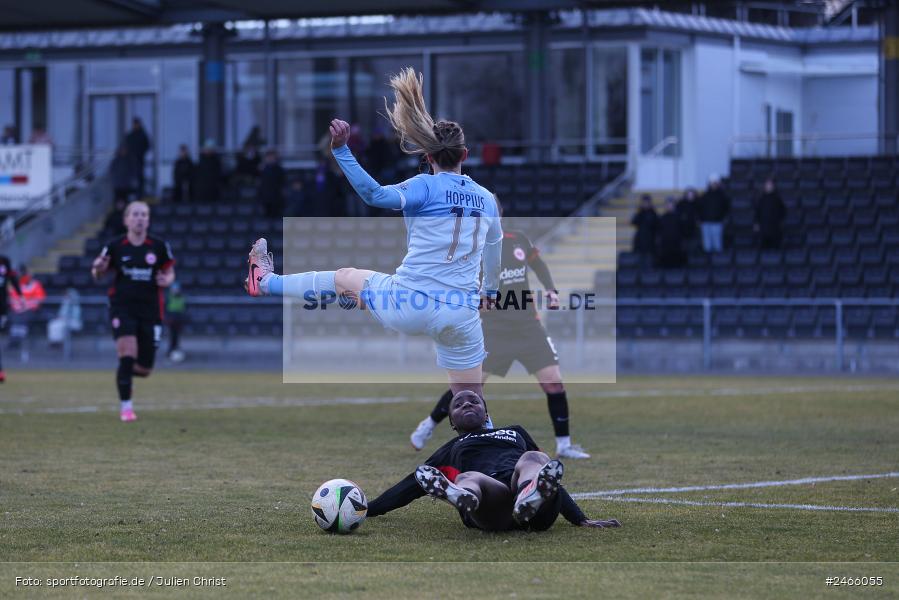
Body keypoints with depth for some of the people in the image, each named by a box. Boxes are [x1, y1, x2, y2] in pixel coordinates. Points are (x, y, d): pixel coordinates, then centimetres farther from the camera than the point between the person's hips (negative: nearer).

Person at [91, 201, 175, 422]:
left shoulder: (159, 247, 0)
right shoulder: (115, 246, -3)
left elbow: (170, 272, 11)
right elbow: (98, 276, 5)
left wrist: (167, 280, -12)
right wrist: (98, 269, -18)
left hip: (150, 310, 2)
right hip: (122, 307, -2)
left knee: (144, 369, 5)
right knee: (128, 355, -18)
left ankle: (126, 370, 41)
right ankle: (125, 406, -4)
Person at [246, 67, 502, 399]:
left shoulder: (426, 187, -6)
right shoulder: (487, 199, 10)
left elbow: (375, 195, -24)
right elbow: (494, 250, 27)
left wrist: (341, 150, -24)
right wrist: (490, 289, 47)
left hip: (406, 308, -2)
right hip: (461, 318, 3)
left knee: (345, 278, 26)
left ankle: (265, 281, 47)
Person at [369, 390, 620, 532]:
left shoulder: (515, 432, 42)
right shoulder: (452, 448, 38)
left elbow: (552, 473, 37)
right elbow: (410, 485, 37)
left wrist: (581, 520, 27)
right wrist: (364, 511, 31)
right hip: (489, 499, -1)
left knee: (534, 460, -34)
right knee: (469, 478, -36)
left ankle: (532, 497, -72)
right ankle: (462, 496, -76)